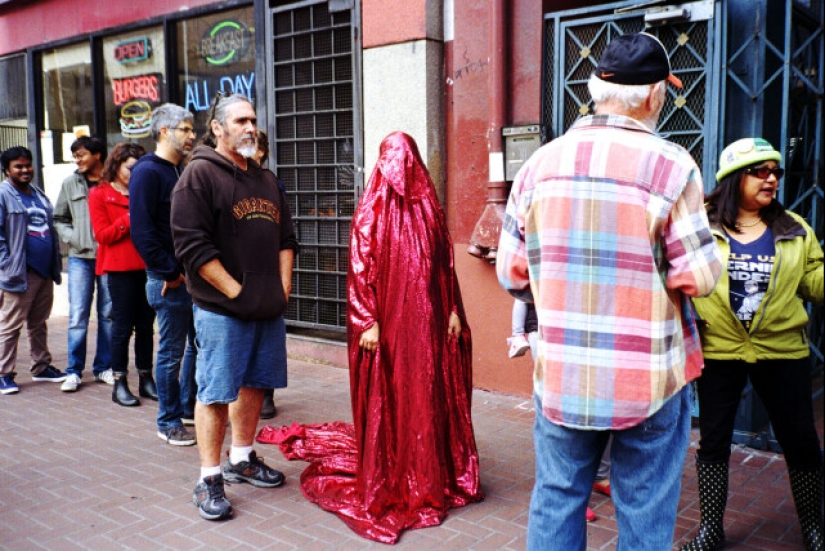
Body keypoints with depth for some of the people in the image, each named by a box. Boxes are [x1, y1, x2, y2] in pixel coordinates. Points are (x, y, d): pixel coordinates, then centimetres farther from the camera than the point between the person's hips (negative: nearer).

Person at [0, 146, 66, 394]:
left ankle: (41, 367, 25)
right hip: (20, 273, -7)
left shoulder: (39, 194, 17)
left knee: (39, 324, 16)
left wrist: (55, 262, 13)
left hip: (45, 271, 7)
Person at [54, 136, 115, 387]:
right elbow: (60, 219, 15)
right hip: (81, 257, 2)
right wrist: (73, 239, -2)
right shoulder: (70, 184, 10)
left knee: (108, 314, 7)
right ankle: (74, 369, 8)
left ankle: (103, 367, 17)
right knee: (78, 315, 0)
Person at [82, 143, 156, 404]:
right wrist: (129, 220, -14)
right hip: (120, 268, -4)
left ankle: (146, 377, 15)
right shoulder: (99, 194, 5)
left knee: (146, 325, 6)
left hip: (147, 266, 4)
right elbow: (102, 235, -4)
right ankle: (119, 383, 6)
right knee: (123, 326, -1)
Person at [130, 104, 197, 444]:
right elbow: (142, 231, -17)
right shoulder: (147, 172, -10)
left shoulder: (184, 171, 15)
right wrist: (170, 272, -16)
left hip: (194, 275, 8)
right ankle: (168, 423, 15)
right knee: (171, 352, 2)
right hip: (170, 281, -8)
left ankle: (188, 406, 31)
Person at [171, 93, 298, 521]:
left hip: (269, 308, 7)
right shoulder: (200, 174, -6)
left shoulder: (265, 179, 17)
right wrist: (235, 291, -15)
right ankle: (209, 479, 9)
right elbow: (191, 243, -15)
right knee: (217, 392, -2)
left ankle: (241, 460, 30)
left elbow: (285, 237, 20)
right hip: (222, 309, -7)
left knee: (254, 384, 14)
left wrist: (283, 286, 8)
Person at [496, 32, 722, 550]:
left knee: (556, 500, 16)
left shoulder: (540, 163, -1)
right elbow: (699, 276, -10)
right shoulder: (671, 164, -12)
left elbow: (512, 273, 3)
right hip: (649, 379, -2)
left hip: (561, 375, 3)